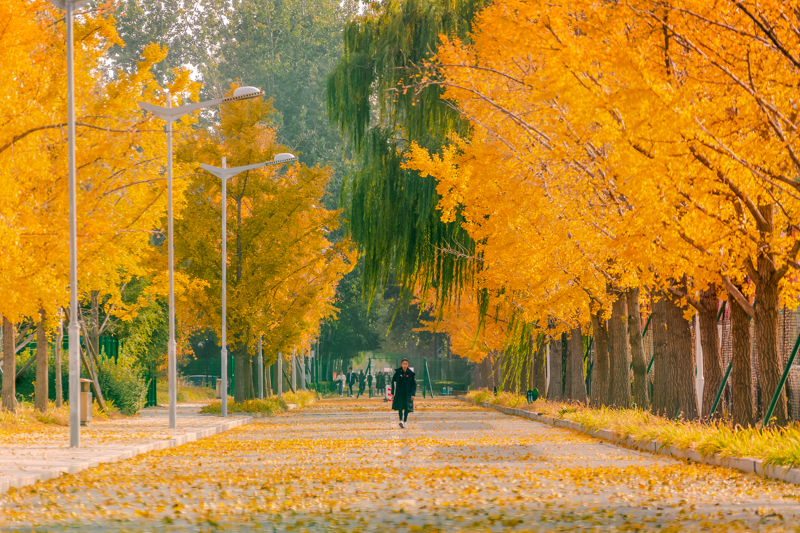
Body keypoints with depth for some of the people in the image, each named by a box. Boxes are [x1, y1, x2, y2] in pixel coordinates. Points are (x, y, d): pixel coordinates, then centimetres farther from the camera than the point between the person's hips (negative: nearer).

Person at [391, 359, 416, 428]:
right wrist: (393, 393, 2)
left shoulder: (411, 373, -2)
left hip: (407, 393, 1)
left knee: (406, 408, 5)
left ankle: (405, 421, 19)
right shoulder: (398, 372, -1)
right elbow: (393, 382, 4)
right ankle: (401, 420, -24)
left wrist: (413, 394, -8)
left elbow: (414, 384, 1)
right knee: (400, 407, -15)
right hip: (399, 393, -1)